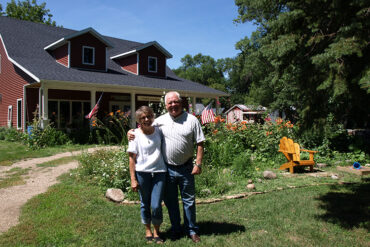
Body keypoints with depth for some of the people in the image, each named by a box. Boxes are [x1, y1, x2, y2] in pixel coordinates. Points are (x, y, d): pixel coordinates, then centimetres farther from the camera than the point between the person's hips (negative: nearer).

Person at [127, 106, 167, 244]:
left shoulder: (158, 131, 3)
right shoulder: (136, 135, -4)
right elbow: (132, 158, -2)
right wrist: (133, 179, -5)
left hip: (159, 172, 1)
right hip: (142, 173, -1)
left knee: (156, 205, -2)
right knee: (145, 204, 12)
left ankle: (156, 231, 22)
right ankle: (148, 230, 33)